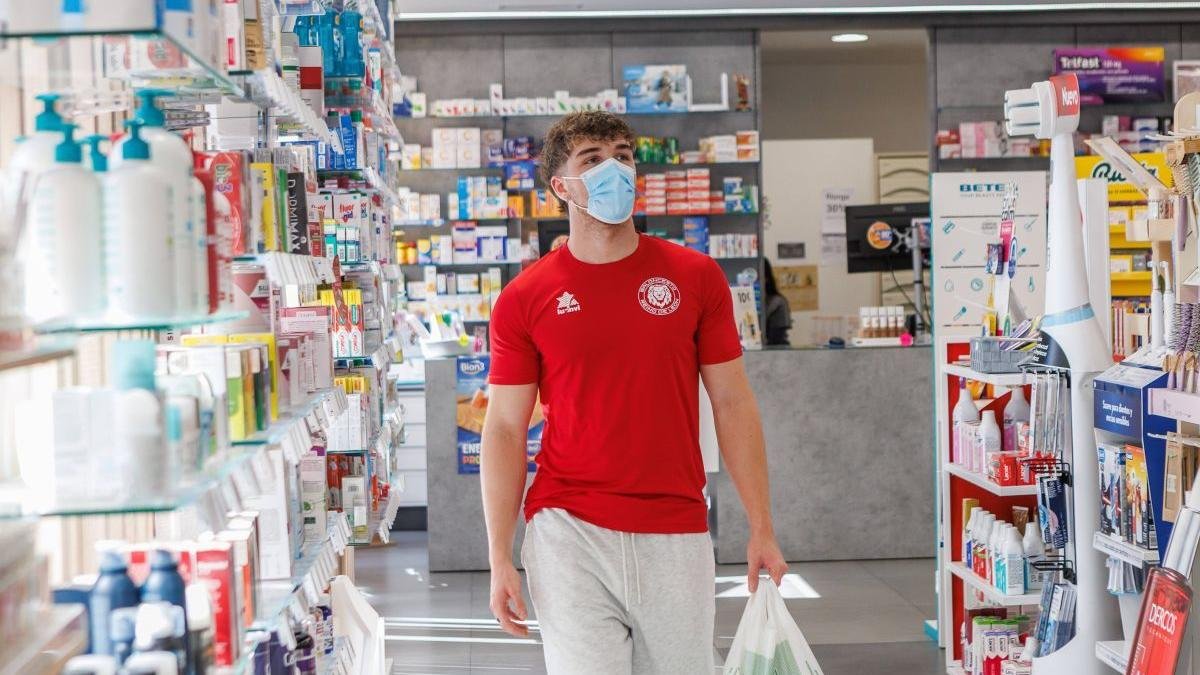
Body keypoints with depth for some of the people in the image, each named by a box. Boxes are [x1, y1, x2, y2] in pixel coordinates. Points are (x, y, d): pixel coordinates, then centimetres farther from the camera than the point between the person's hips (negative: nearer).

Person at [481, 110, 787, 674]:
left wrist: (761, 529, 2)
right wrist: (500, 557, -4)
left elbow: (732, 403, 6)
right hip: (568, 532, -1)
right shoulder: (525, 298, 1)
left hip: (677, 536, 2)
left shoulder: (695, 277, 4)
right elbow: (506, 428, 2)